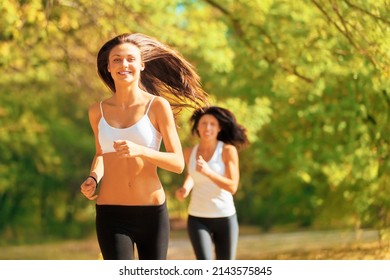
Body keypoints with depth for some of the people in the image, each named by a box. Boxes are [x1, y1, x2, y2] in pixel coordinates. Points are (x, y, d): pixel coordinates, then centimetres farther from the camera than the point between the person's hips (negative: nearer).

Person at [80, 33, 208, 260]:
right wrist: (93, 177, 2)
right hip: (112, 215, 1)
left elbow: (178, 163, -6)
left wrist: (140, 150, -22)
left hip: (153, 213, 0)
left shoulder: (158, 105, -2)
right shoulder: (98, 111, 6)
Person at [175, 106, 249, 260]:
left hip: (225, 218, -1)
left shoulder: (229, 150, -9)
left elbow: (232, 187, -16)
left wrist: (208, 172, -30)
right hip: (198, 219, 1)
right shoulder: (189, 152, 2)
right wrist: (185, 188, 3)